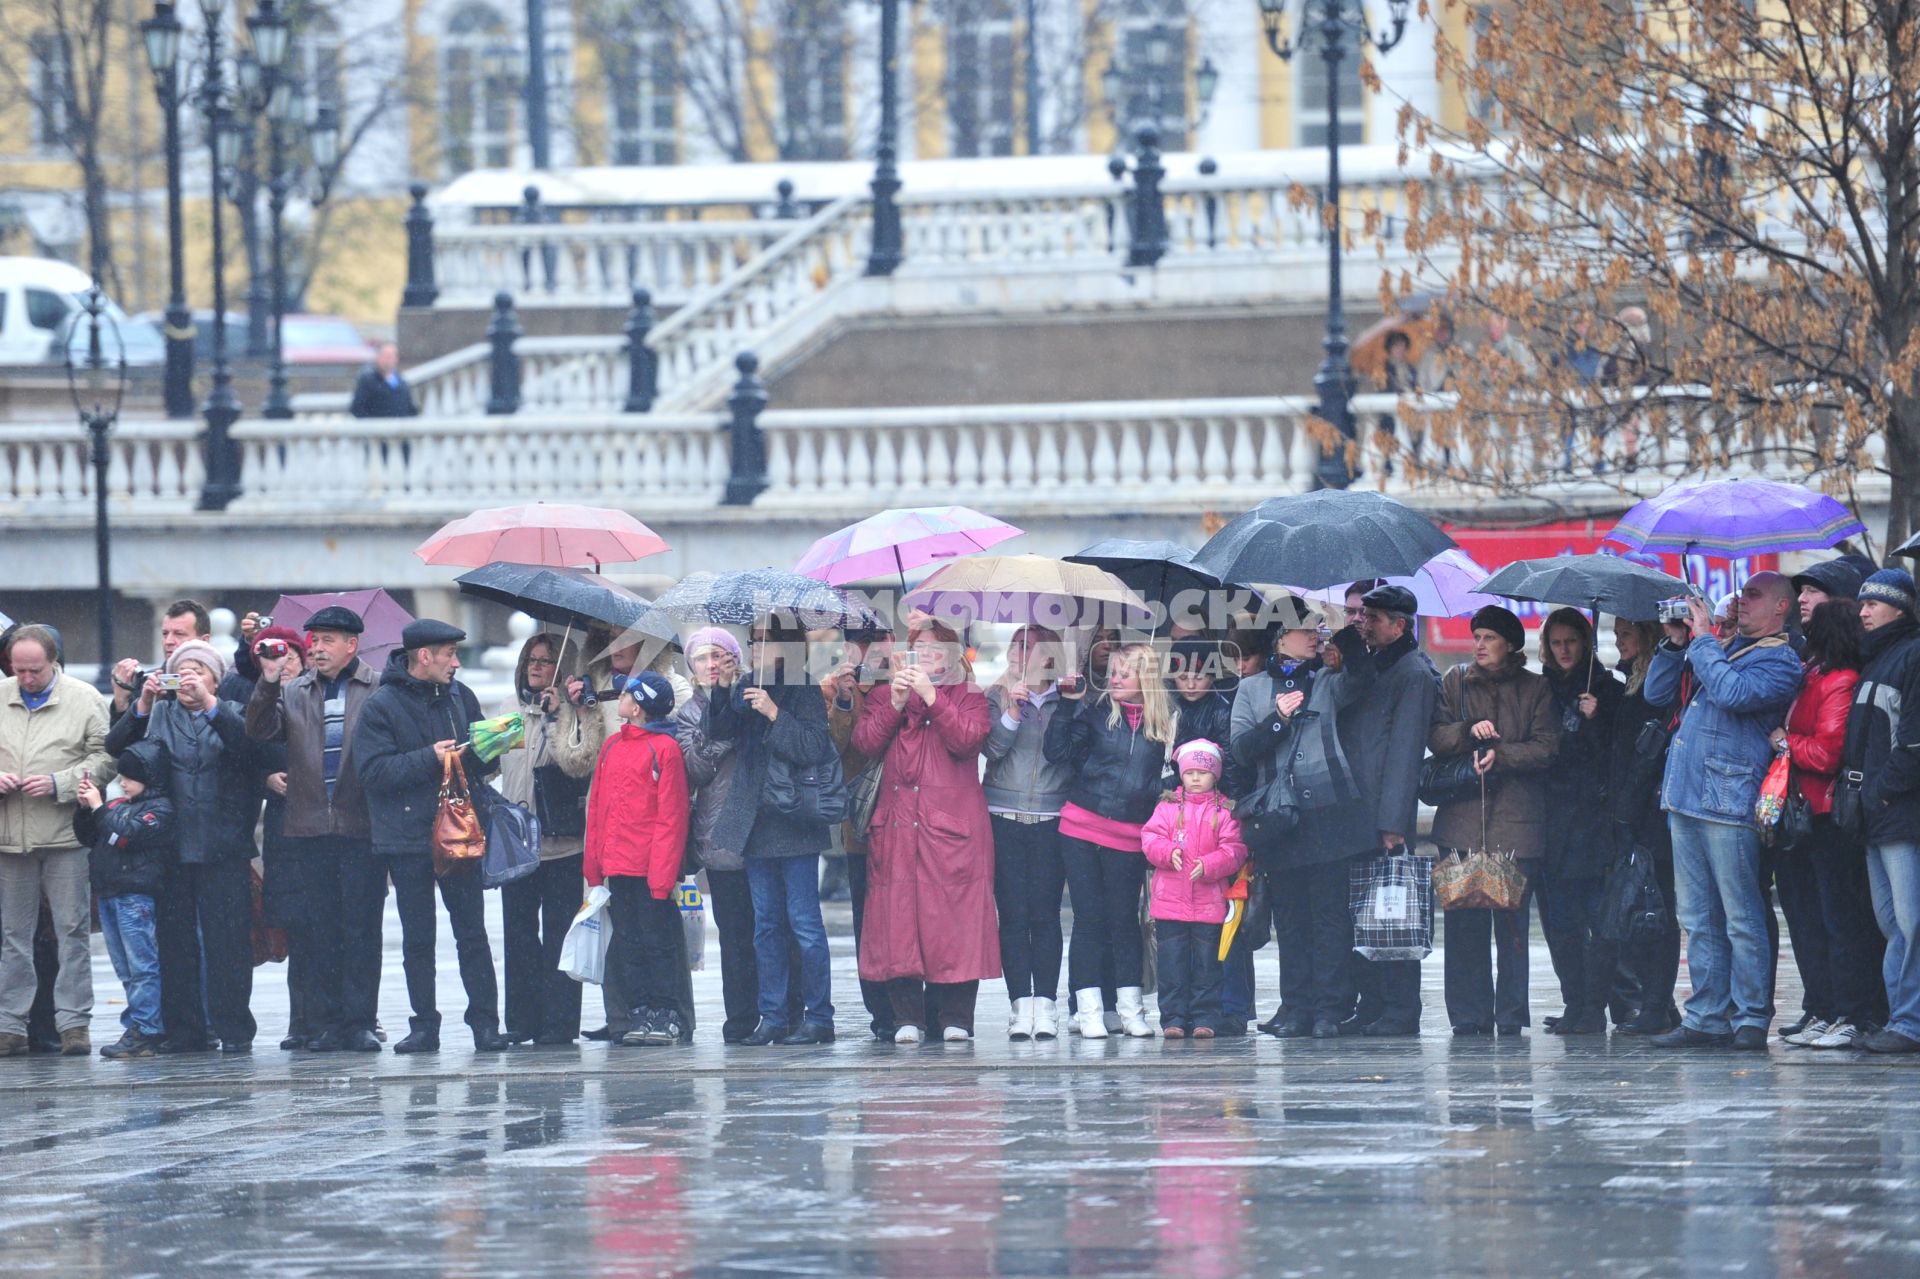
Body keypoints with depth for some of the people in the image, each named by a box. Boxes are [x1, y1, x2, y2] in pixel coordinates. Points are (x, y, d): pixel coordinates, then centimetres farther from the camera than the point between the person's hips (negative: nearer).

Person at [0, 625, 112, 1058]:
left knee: (72, 930, -2)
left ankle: (73, 1022, 1)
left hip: (64, 837, -3)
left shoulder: (84, 700, 0)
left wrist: (59, 784, -13)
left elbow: (104, 759, -2)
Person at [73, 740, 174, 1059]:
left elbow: (126, 835, -18)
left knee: (141, 966, -8)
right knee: (127, 969, 10)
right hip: (108, 895, 9)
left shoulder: (159, 809, -6)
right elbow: (89, 838, 23)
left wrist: (99, 808, -10)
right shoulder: (119, 805, 18)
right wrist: (84, 809, 7)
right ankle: (137, 1026, 14)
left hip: (136, 897, -9)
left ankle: (145, 1030, -10)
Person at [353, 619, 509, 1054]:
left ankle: (485, 1021, 1)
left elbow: (481, 762, 17)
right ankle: (424, 1025, 10)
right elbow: (372, 772, -13)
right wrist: (429, 759, -18)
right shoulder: (381, 706, -4)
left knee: (472, 934, 0)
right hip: (408, 838, -3)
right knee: (417, 939, 4)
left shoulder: (460, 697, 10)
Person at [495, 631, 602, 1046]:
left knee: (558, 933, -3)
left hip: (561, 839, -5)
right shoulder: (509, 709, 14)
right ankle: (521, 1021, 11)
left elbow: (580, 762, -15)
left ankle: (558, 1022, -1)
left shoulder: (578, 713, -2)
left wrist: (558, 717, -16)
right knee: (518, 930, 6)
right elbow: (491, 760, 18)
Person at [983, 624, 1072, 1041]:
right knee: (1013, 913, -3)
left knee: (1045, 912, -3)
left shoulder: (1066, 700, 7)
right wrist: (1013, 709, -15)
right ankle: (1021, 1005, -2)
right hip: (1004, 816, 1)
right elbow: (994, 747, -7)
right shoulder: (998, 697, 8)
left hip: (1051, 818, 0)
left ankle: (1046, 1003, 0)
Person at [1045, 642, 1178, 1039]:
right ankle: (1089, 1010, 3)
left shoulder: (1165, 723, 5)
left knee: (1124, 919, 5)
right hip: (1082, 827, -1)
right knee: (1089, 919, 0)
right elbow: (1057, 752, -3)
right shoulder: (1095, 712, 2)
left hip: (1129, 836, 1)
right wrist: (1068, 705, -10)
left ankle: (1131, 1008, 14)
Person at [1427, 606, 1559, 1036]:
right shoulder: (1456, 681, 14)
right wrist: (1470, 730, -12)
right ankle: (1469, 1014, 2)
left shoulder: (1536, 689, 9)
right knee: (1464, 923, -3)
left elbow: (1546, 748, 0)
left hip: (1516, 822, -2)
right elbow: (1435, 738, 6)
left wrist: (1499, 754, -13)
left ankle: (1510, 1017, 2)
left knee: (1512, 921, -3)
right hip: (1462, 817, 2)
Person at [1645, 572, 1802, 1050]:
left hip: (1728, 802, -8)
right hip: (1686, 796, 8)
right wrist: (1676, 643, 8)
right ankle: (1706, 1018, 12)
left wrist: (1702, 640, -8)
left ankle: (1751, 1021, -4)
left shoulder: (1779, 661, -2)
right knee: (1699, 919, 9)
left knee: (1741, 920, -6)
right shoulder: (1721, 649, 20)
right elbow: (1656, 694, 22)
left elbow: (1732, 692, -20)